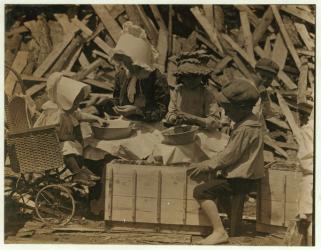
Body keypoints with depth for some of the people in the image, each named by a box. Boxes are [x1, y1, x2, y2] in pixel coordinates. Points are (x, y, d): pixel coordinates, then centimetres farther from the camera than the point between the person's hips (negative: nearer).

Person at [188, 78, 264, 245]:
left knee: (200, 192, -19)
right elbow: (230, 152, 17)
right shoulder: (248, 122, 10)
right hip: (240, 172, 11)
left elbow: (228, 156, -22)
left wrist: (206, 166, -13)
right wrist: (210, 165, 13)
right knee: (208, 174, 28)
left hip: (241, 179, -11)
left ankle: (219, 232, -23)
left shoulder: (245, 129, -23)